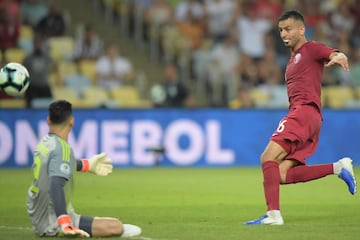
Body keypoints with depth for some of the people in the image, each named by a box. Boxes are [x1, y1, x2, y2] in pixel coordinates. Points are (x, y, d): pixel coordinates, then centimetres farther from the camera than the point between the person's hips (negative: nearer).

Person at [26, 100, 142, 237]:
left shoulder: (44, 143, 5)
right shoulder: (62, 149, -22)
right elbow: (55, 186, -36)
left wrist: (87, 165, 42)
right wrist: (64, 224, -43)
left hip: (37, 221, 10)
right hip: (53, 225, -10)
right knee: (115, 226, -14)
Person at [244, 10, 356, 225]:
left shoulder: (311, 48, 4)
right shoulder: (293, 59, 31)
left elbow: (337, 55, -15)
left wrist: (338, 57, -38)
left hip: (305, 110, -9)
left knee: (268, 157, -21)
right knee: (283, 174, -5)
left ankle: (273, 214, -28)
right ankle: (338, 168, -1)